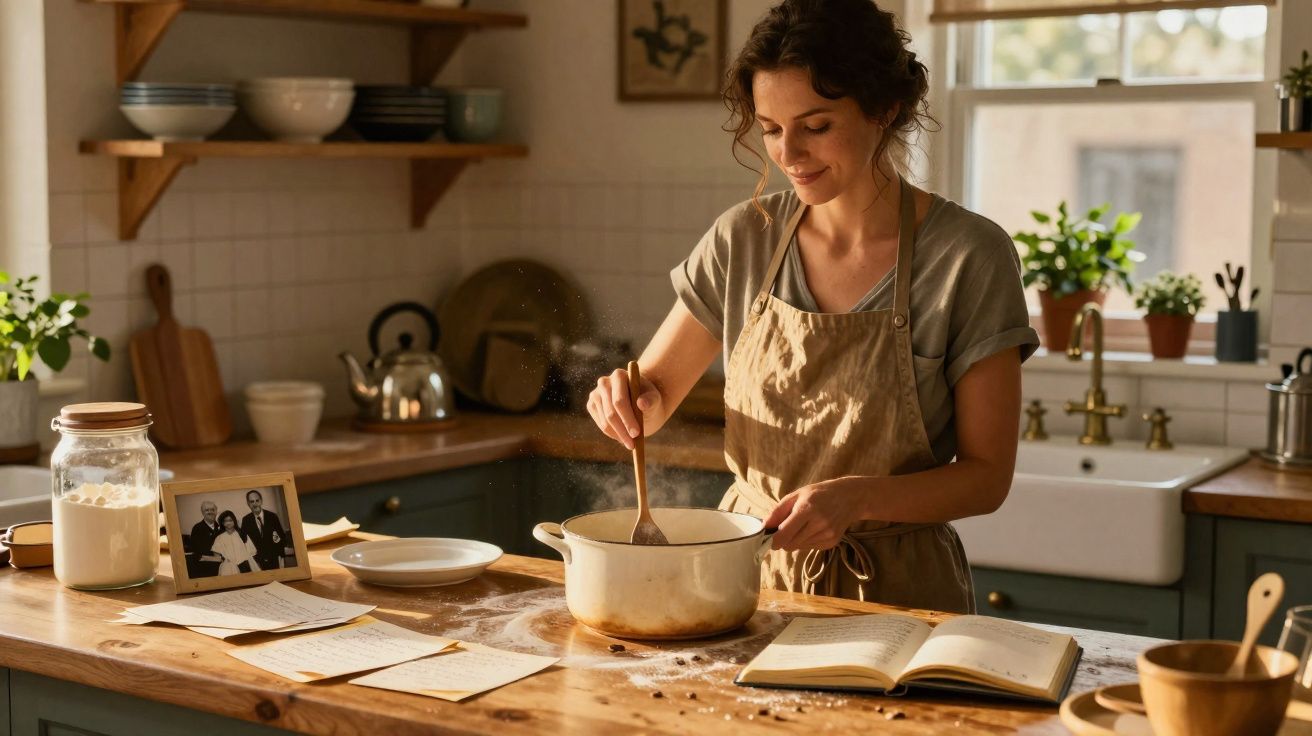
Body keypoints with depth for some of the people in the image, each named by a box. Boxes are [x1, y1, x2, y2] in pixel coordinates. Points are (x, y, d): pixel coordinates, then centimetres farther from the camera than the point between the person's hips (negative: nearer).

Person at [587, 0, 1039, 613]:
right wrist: (629, 401, -12)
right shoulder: (743, 240, 2)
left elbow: (987, 474, -6)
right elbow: (653, 393, 11)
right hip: (749, 574, 6)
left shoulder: (970, 257, -8)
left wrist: (856, 497, -22)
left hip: (892, 590, -6)